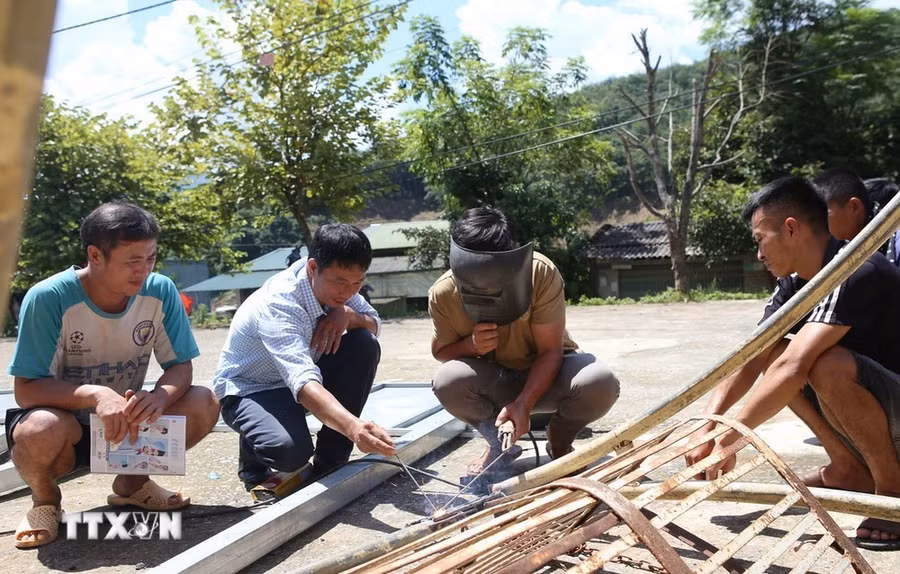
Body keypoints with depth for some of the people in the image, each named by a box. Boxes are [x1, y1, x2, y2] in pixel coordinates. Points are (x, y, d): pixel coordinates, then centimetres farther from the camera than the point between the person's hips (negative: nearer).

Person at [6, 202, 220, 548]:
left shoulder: (161, 292, -15)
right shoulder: (48, 298, -24)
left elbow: (180, 367, -11)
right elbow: (26, 390, -23)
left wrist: (160, 397, -35)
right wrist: (96, 394, -41)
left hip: (126, 422, 3)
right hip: (63, 421, -3)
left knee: (204, 405, -20)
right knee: (41, 430, -37)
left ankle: (132, 482, 8)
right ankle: (46, 499, 2)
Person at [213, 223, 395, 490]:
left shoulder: (333, 281, -13)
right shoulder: (277, 305, -34)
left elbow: (374, 325, -2)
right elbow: (303, 382, -48)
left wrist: (348, 314, -26)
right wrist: (354, 428, -63)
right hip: (248, 389, -7)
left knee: (365, 346, -19)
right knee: (291, 449, -36)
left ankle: (330, 462, -7)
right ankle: (254, 462, 4)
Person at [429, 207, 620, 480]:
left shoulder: (542, 274, -29)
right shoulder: (443, 294, -22)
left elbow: (550, 351, -24)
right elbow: (441, 351, -5)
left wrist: (523, 403, -37)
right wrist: (471, 345, -28)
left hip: (546, 371, -1)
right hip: (493, 380, 1)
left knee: (600, 382, -33)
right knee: (448, 381, -32)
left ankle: (558, 441, 3)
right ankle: (498, 442, 0)